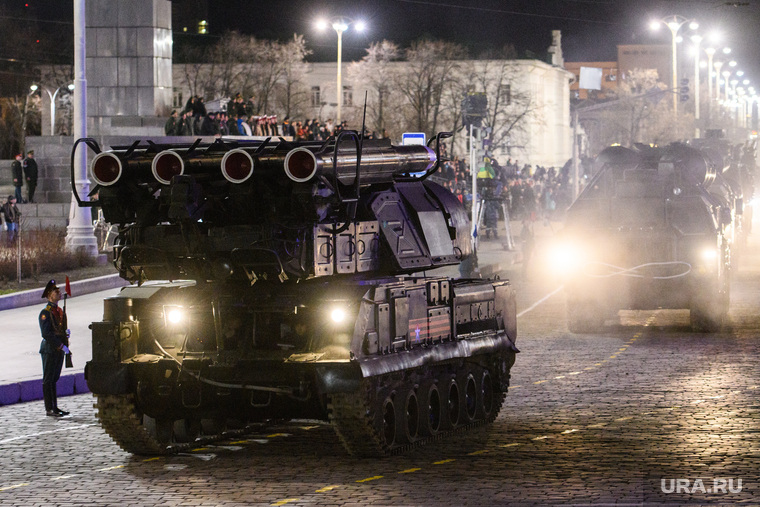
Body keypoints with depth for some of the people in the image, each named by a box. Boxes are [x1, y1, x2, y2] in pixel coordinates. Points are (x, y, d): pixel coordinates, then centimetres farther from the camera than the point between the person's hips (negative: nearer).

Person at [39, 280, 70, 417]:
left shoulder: (59, 311, 15)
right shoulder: (45, 313, -13)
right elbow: (46, 334, -19)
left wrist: (66, 332, 2)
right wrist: (61, 346, -21)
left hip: (59, 350, 8)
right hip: (50, 350, -8)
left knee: (54, 379, 13)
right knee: (48, 380, -3)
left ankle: (54, 407, 17)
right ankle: (49, 409, -2)